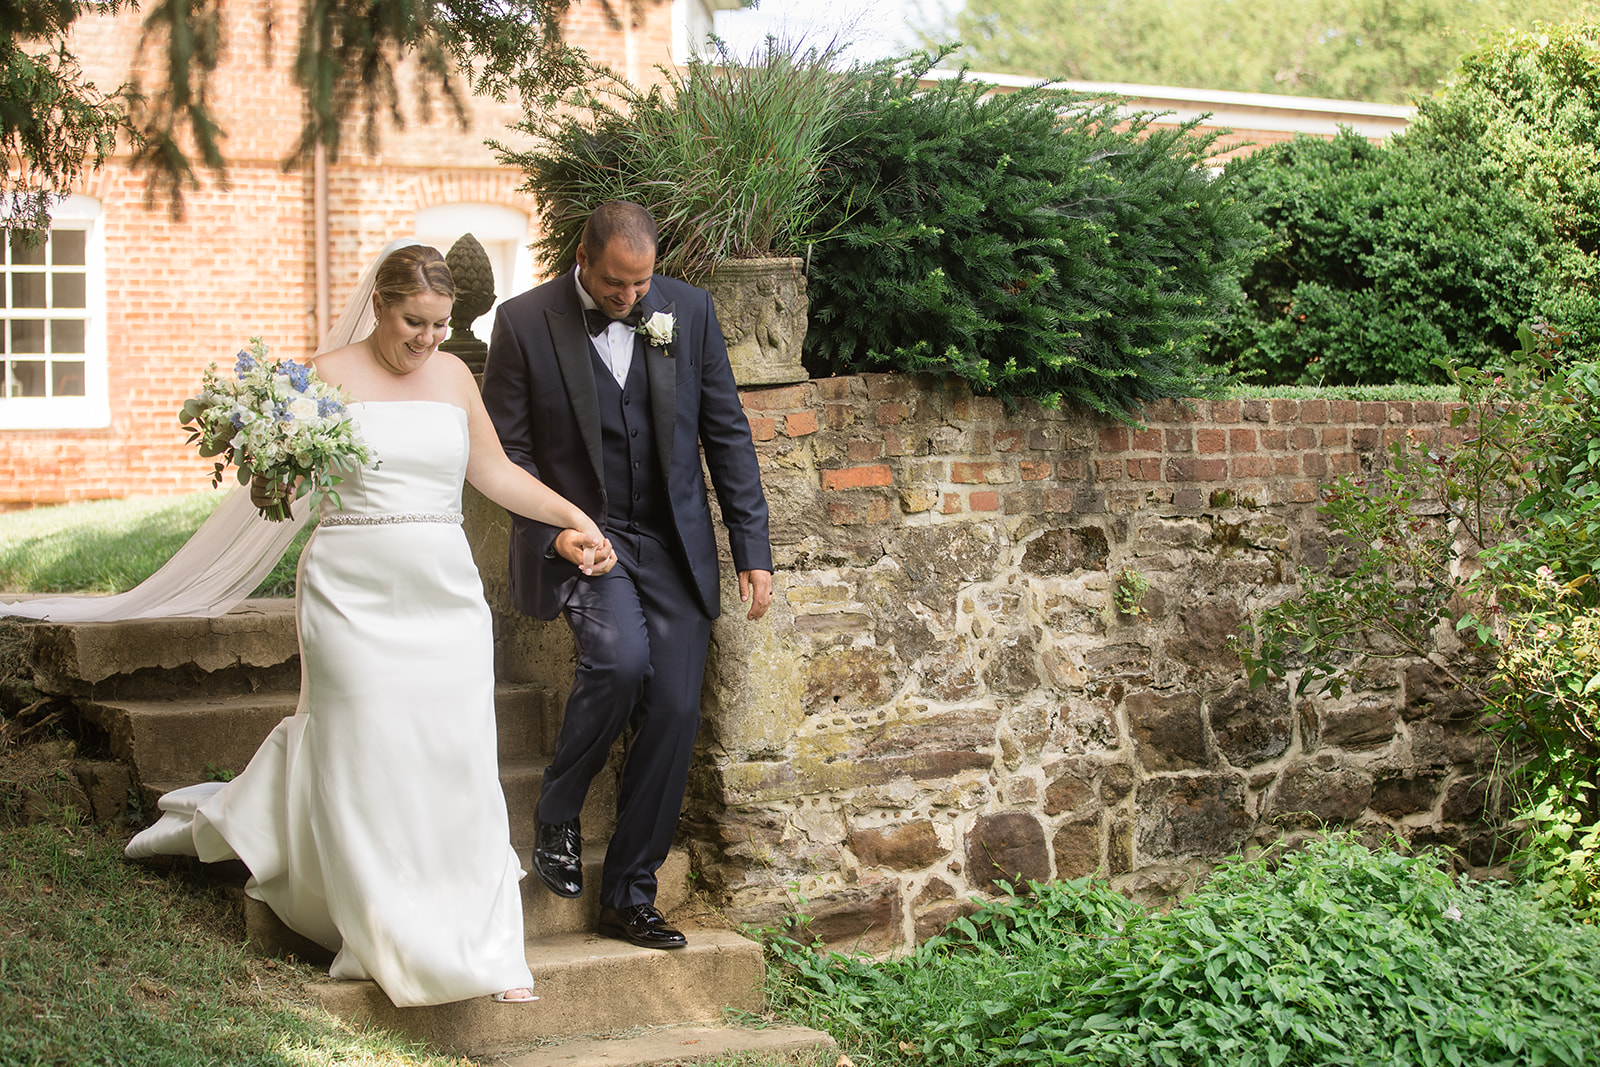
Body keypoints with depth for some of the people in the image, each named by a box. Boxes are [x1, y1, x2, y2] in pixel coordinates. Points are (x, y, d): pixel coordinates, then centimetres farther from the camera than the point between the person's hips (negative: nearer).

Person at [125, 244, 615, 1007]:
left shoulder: (452, 374, 9)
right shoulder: (330, 376, -3)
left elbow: (493, 470, 17)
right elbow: (272, 489, -2)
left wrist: (573, 519, 12)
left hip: (445, 599, 4)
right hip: (354, 595, -3)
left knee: (456, 763, 1)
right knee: (364, 762, 0)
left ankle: (481, 945, 7)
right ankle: (394, 942, 17)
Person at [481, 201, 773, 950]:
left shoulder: (688, 310, 0)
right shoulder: (525, 322, -7)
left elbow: (726, 433, 5)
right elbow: (507, 448, -2)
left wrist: (753, 549, 1)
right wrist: (555, 532, -16)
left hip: (674, 544, 3)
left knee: (673, 714, -2)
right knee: (621, 657, -29)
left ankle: (628, 896, 11)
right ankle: (557, 817, -3)